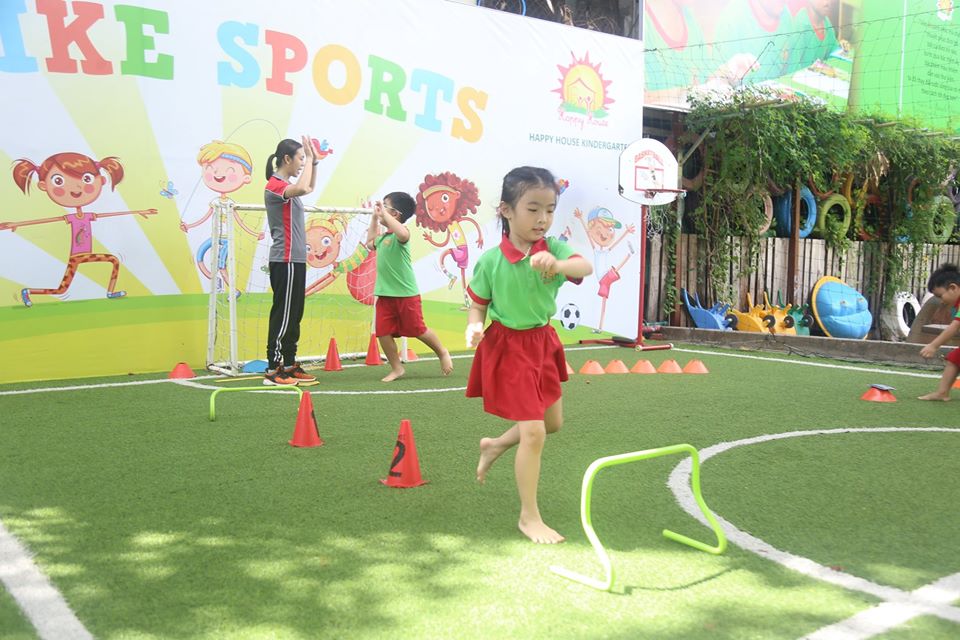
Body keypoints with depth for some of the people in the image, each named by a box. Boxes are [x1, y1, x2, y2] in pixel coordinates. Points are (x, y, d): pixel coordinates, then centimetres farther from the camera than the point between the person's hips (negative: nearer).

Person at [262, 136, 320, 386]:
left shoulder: (287, 185, 15)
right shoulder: (275, 185, -13)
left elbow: (309, 188, 35)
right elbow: (302, 189, -33)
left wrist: (314, 162, 21)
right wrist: (309, 159, -20)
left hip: (295, 260, 10)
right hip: (285, 261, -10)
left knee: (293, 316, 12)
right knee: (283, 315, -8)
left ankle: (289, 365, 19)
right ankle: (273, 370, -4)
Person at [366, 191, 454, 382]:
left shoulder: (400, 233, -14)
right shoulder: (384, 236, 12)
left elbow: (402, 234, -40)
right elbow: (370, 243, 33)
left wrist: (384, 213, -31)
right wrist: (374, 219, 25)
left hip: (406, 294, -8)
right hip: (385, 294, 8)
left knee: (417, 330, 4)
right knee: (383, 333, 1)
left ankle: (442, 353, 28)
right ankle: (396, 368, 14)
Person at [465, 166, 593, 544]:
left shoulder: (553, 249, -10)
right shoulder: (490, 261, -15)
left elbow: (585, 266, -31)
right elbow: (478, 306, -2)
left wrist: (559, 265, -52)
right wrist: (475, 327, -24)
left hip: (542, 343, 6)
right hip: (507, 347, -5)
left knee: (553, 423, 20)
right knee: (534, 432, -8)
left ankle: (495, 445, 46)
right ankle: (529, 517, 9)